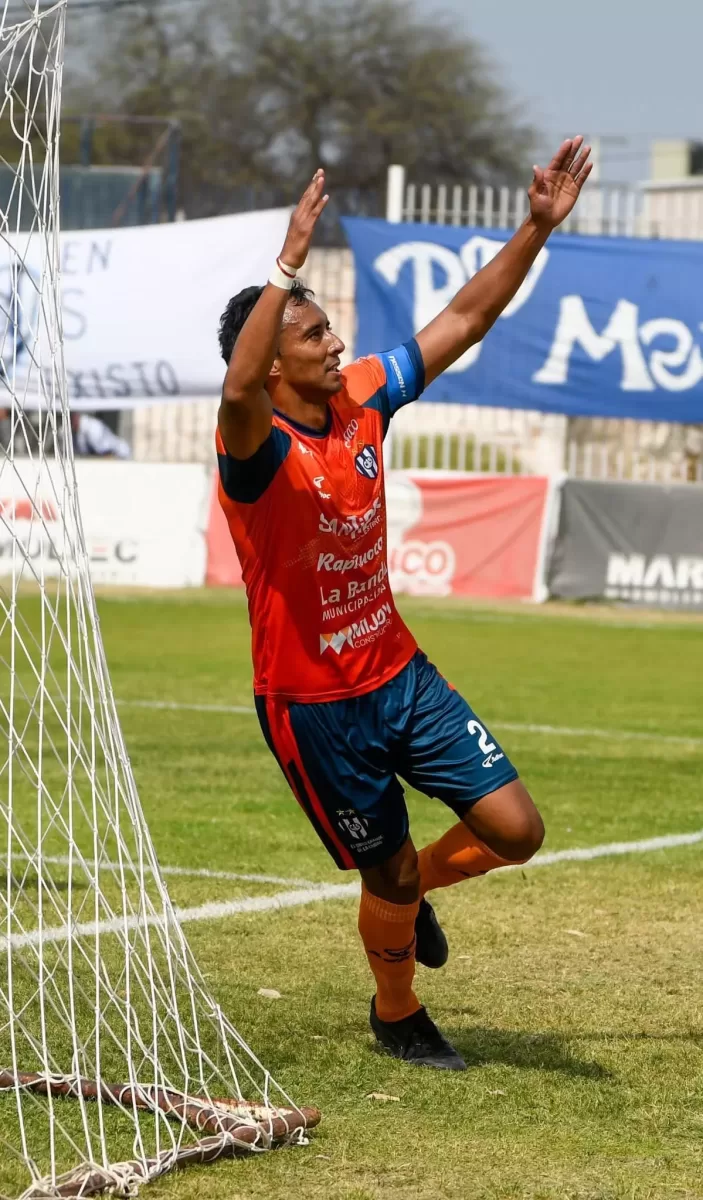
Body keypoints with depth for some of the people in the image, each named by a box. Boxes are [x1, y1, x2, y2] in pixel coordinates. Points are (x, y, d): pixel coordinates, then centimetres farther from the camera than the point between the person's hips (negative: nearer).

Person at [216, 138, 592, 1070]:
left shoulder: (363, 398, -2)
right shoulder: (260, 451, -21)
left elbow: (464, 321, 4)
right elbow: (238, 389, -46)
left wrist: (538, 228, -3)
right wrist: (289, 264, -51)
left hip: (399, 672, 6)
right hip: (313, 704, -6)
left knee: (514, 829, -1)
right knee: (389, 871, 7)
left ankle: (413, 892, 31)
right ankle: (397, 1014, 37)